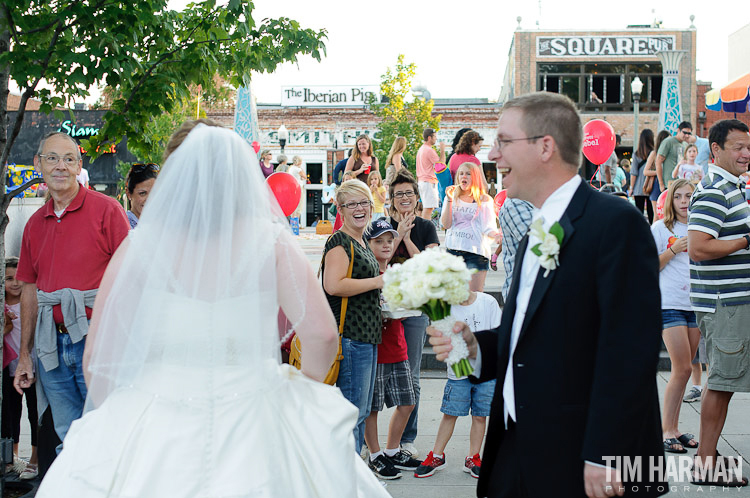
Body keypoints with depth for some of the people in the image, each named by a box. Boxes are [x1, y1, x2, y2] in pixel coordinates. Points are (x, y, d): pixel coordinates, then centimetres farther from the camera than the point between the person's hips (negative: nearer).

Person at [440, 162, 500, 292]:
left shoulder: (485, 200, 3)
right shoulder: (452, 198, 11)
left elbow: (488, 228, -4)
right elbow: (446, 225, 0)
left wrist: (497, 234, -26)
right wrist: (449, 200, -8)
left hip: (476, 251, -3)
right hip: (453, 249, 3)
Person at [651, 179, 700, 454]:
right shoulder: (661, 228, 1)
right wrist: (673, 250, -13)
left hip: (696, 304, 5)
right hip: (670, 304, -5)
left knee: (683, 369, 6)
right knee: (682, 369, -10)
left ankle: (673, 428, 14)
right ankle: (666, 430, -1)